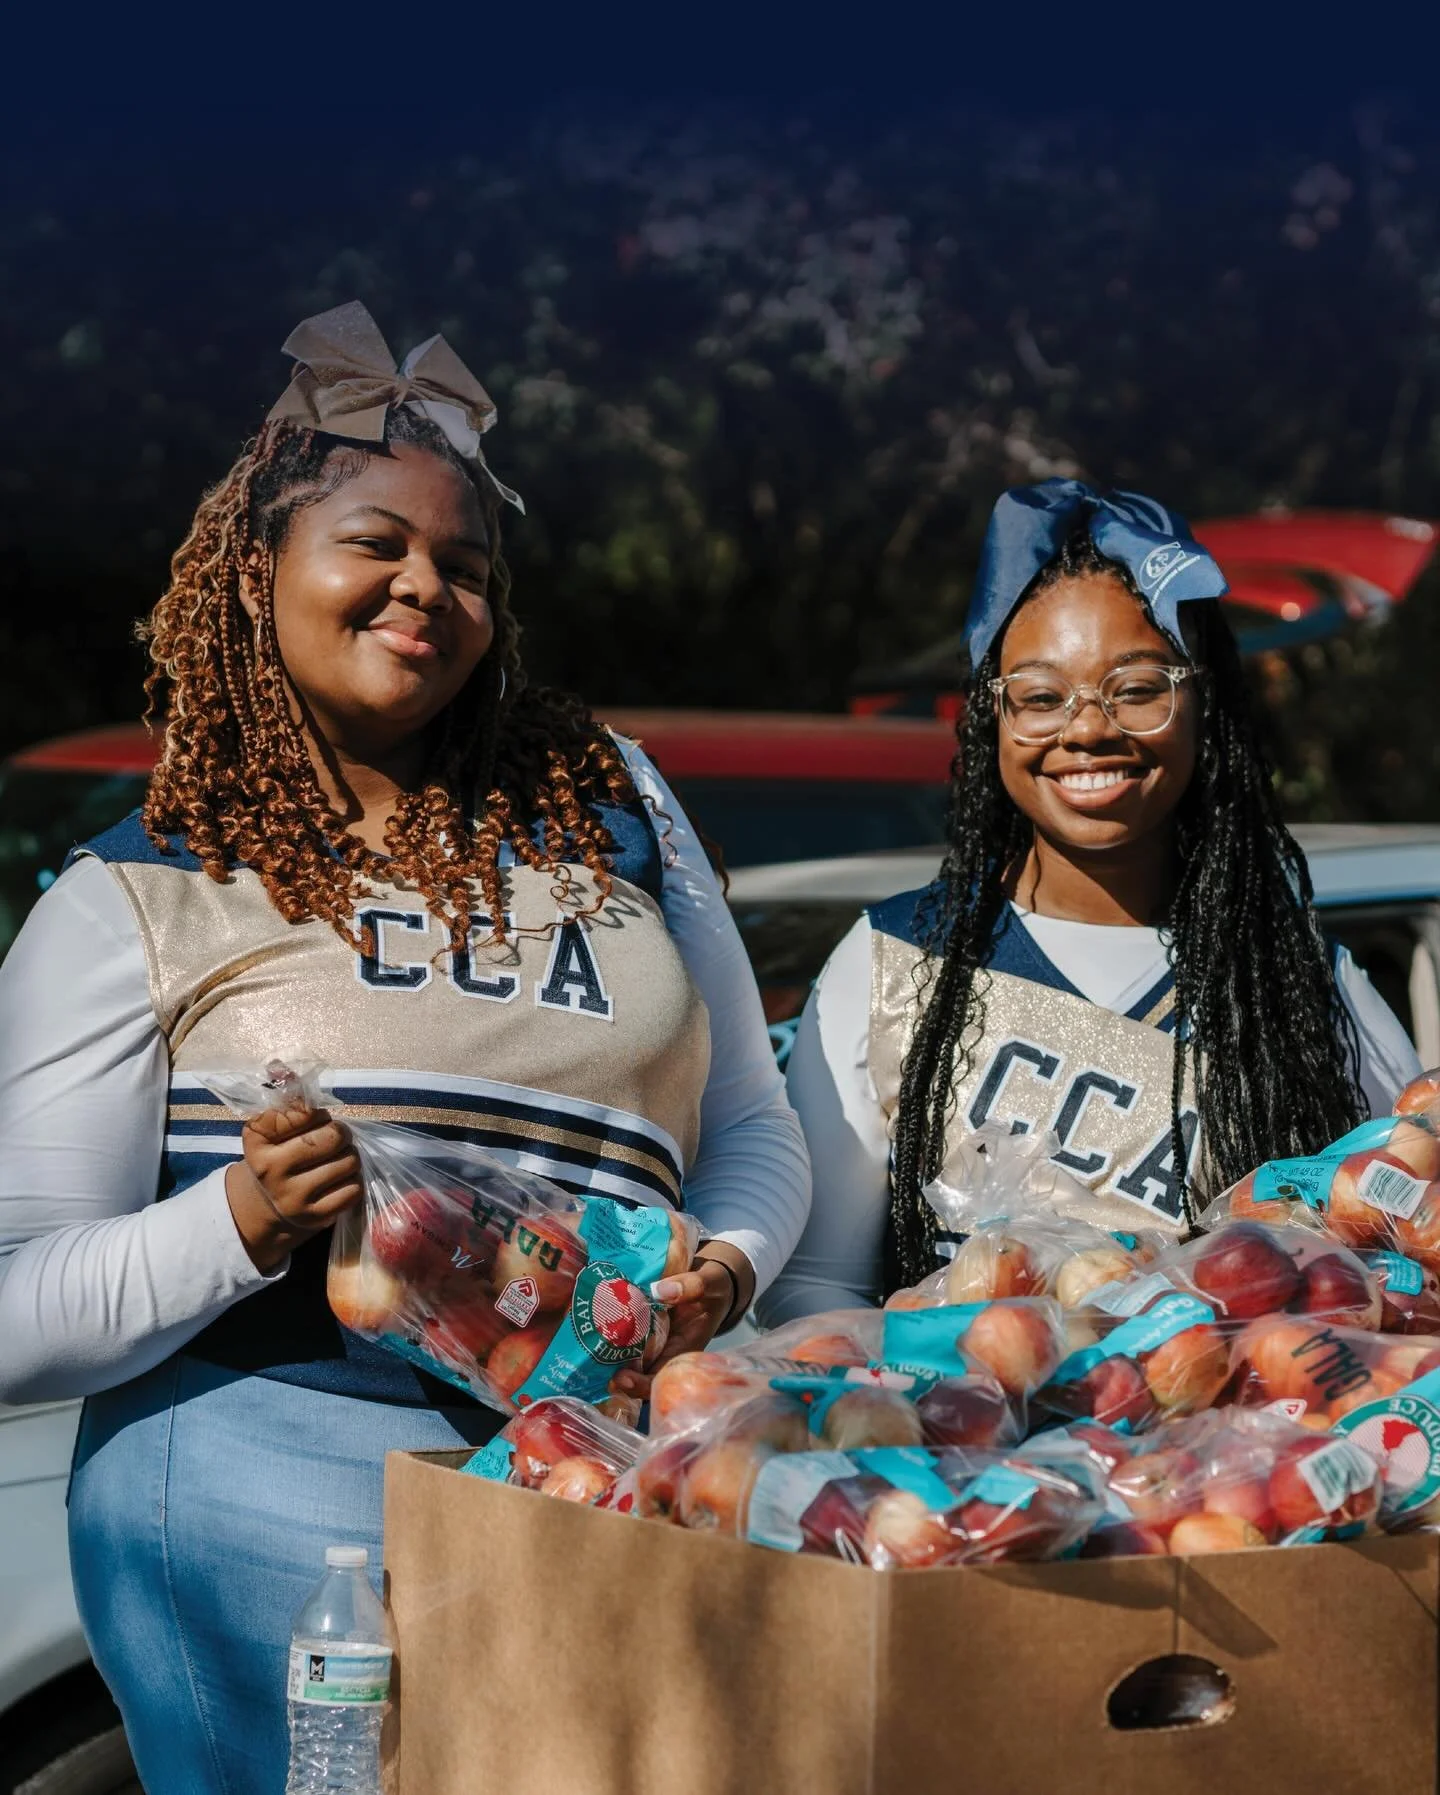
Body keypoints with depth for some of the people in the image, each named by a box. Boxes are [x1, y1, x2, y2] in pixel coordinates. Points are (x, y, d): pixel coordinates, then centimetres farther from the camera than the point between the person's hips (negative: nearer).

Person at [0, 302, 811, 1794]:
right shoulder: (131, 903, 0)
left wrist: (723, 1268, -4)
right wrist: (243, 1223, -20)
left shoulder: (607, 805, 11)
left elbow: (753, 1129, 17)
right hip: (271, 1487, -3)